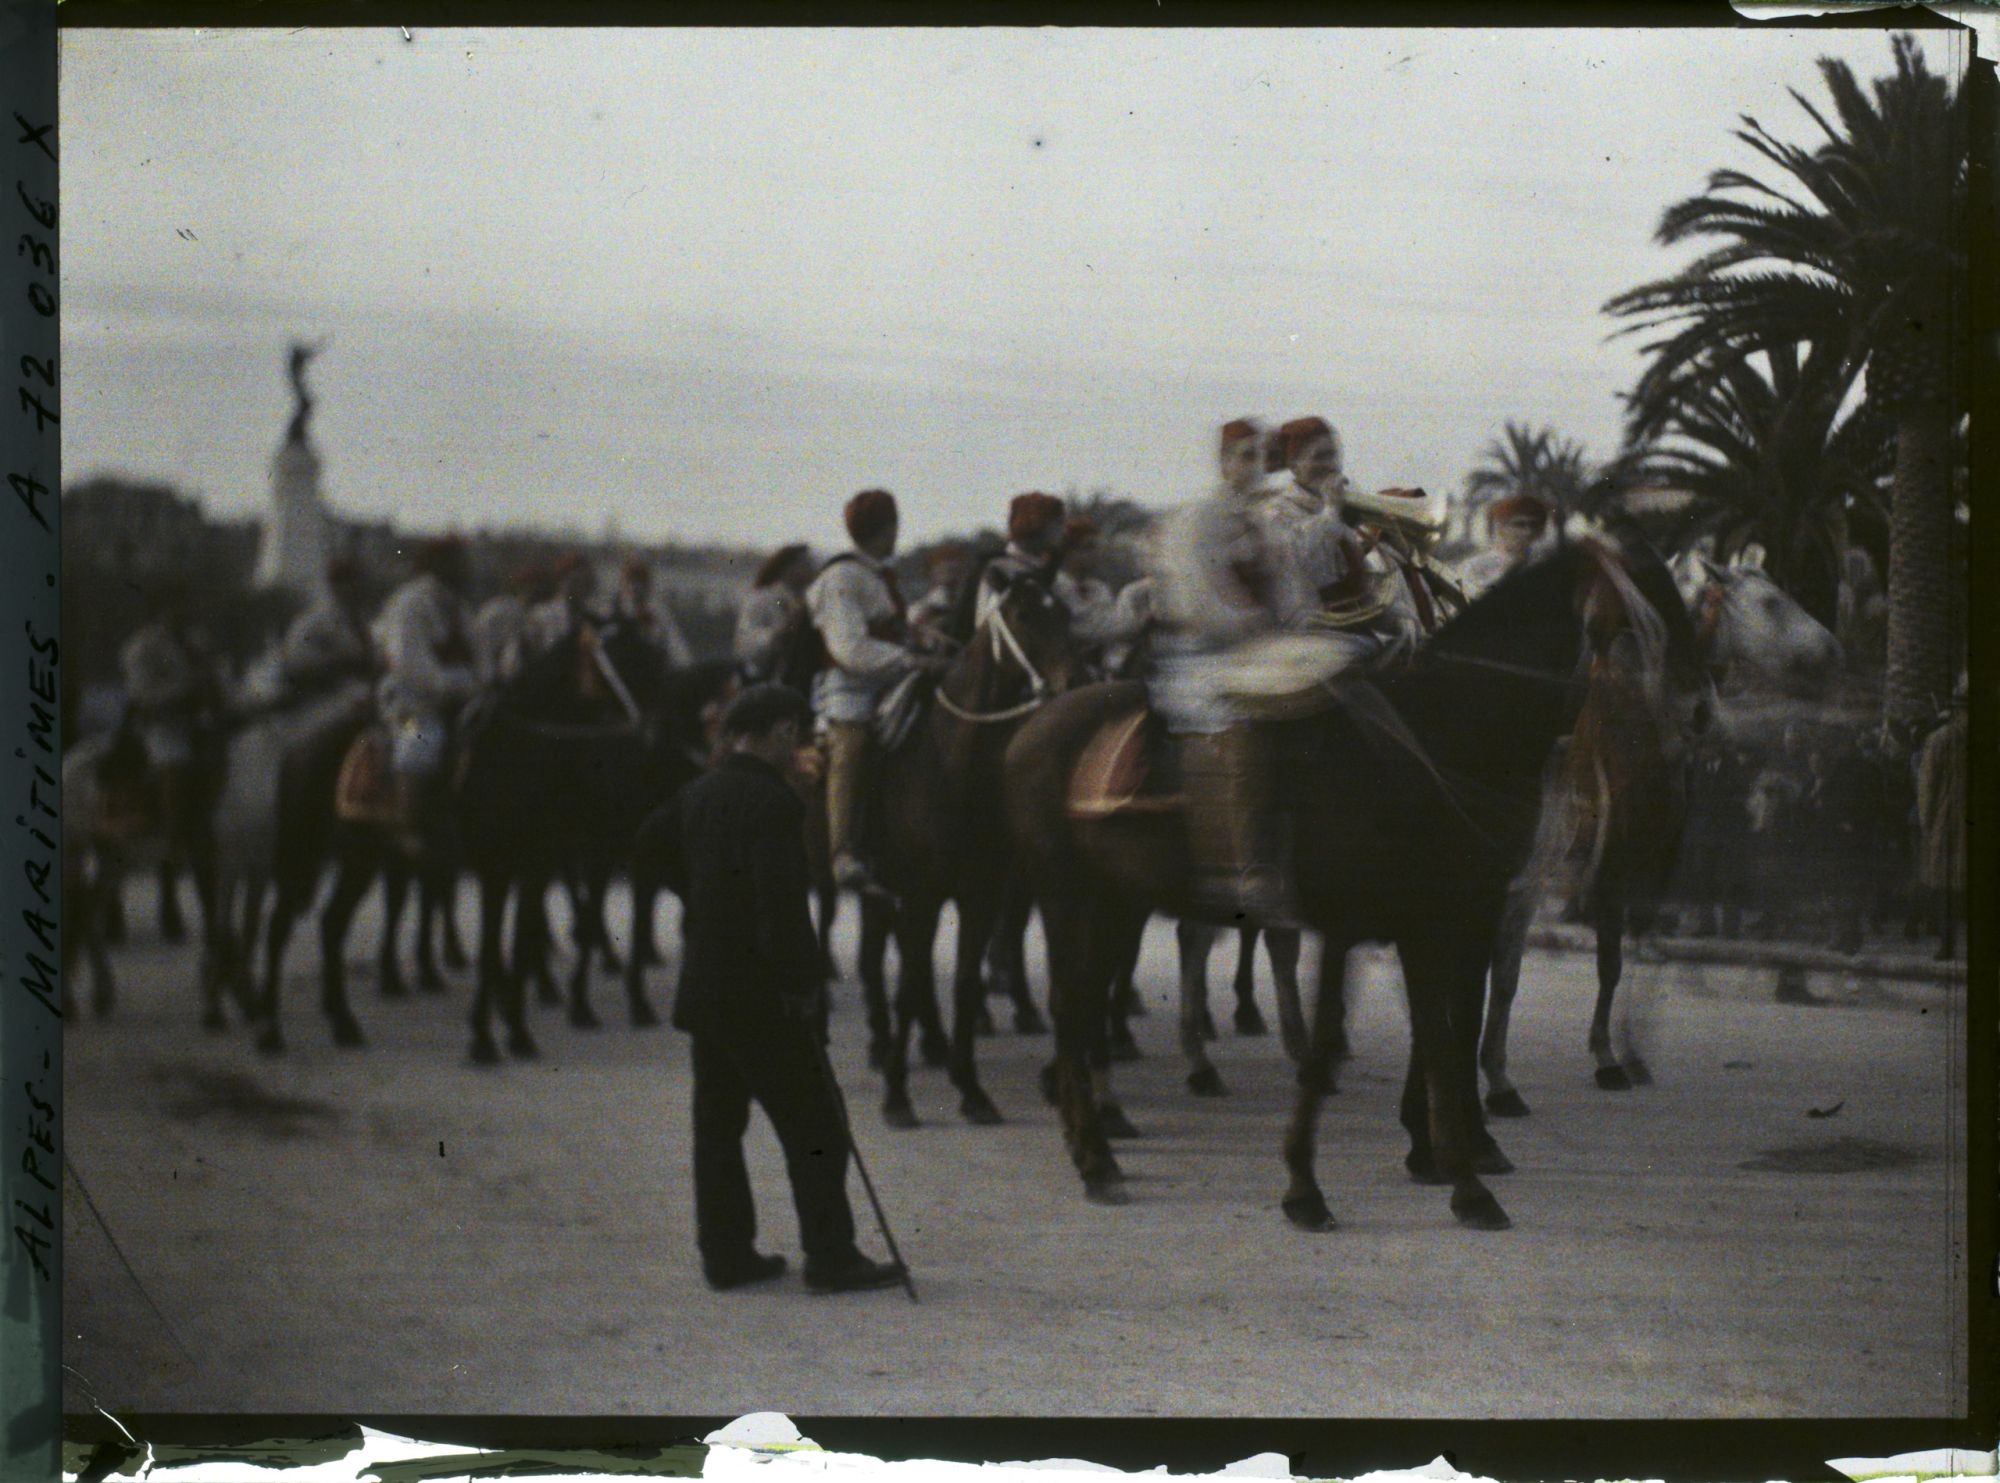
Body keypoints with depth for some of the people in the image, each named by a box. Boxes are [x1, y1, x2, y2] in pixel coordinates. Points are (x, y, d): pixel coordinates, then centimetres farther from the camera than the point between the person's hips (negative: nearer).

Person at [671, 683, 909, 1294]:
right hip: (762, 996, -8)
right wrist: (803, 985, -16)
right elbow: (783, 905, -21)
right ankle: (830, 1258, 2)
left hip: (704, 988, 9)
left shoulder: (696, 796, 9)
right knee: (815, 1127, 0)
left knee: (718, 1125, 13)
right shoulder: (773, 801, -17)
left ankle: (725, 1254, 17)